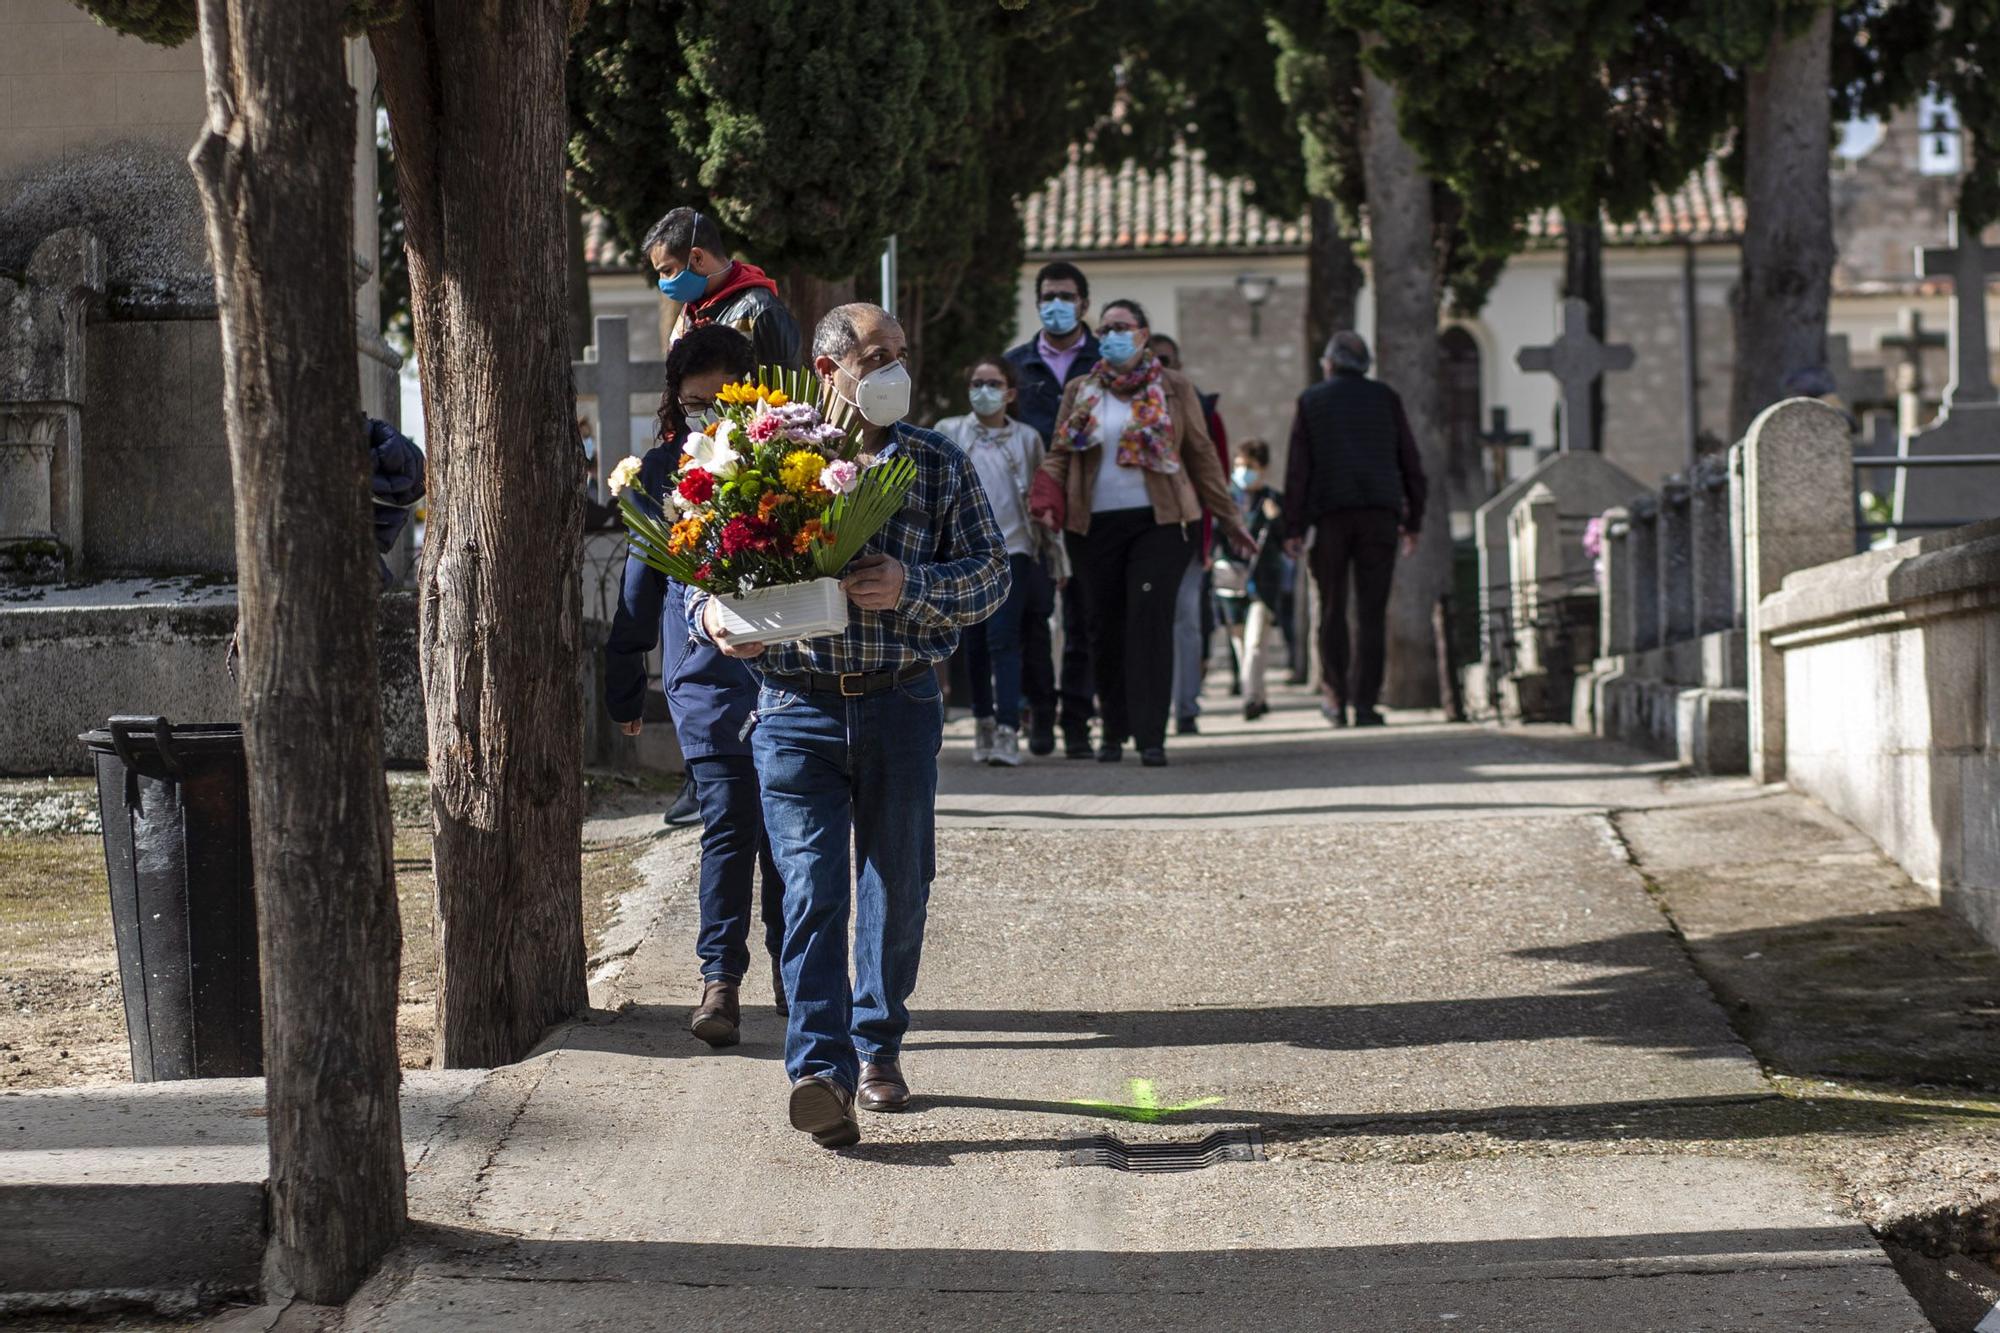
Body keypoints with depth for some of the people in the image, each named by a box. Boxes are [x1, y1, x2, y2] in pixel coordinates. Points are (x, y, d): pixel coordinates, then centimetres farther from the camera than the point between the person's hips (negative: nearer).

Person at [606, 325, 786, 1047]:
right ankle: (720, 977, -7)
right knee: (728, 823, -9)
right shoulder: (660, 469, 7)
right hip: (706, 675, 0)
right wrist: (624, 688, 17)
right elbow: (641, 583, 15)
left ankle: (791, 963, 25)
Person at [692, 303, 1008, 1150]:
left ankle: (878, 1047, 27)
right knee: (811, 888, -11)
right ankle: (821, 1071, -17)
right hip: (797, 706, -2)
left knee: (897, 886, 9)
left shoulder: (939, 466, 7)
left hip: (901, 705, 2)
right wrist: (714, 618, -15)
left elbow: (992, 572, 2)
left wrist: (912, 588, -16)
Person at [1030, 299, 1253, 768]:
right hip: (1094, 526, 3)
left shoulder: (1173, 388, 7)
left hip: (1157, 522, -3)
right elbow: (1059, 454, 11)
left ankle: (1151, 736, -14)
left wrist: (1227, 518, 8)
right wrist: (1047, 499, -9)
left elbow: (1202, 455, 9)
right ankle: (1114, 727, 21)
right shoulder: (1079, 392, 13)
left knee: (1150, 621, -14)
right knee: (1105, 627, 5)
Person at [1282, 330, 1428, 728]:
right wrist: (1412, 521, 14)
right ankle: (1365, 704, -7)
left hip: (1330, 515, 0)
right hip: (1379, 513, 1)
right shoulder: (1385, 398, 11)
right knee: (1372, 612, -1)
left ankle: (1335, 699, 10)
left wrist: (1293, 528, 0)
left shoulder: (1311, 401, 7)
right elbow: (1410, 463, 9)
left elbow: (1297, 468, 1)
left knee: (1332, 608, 9)